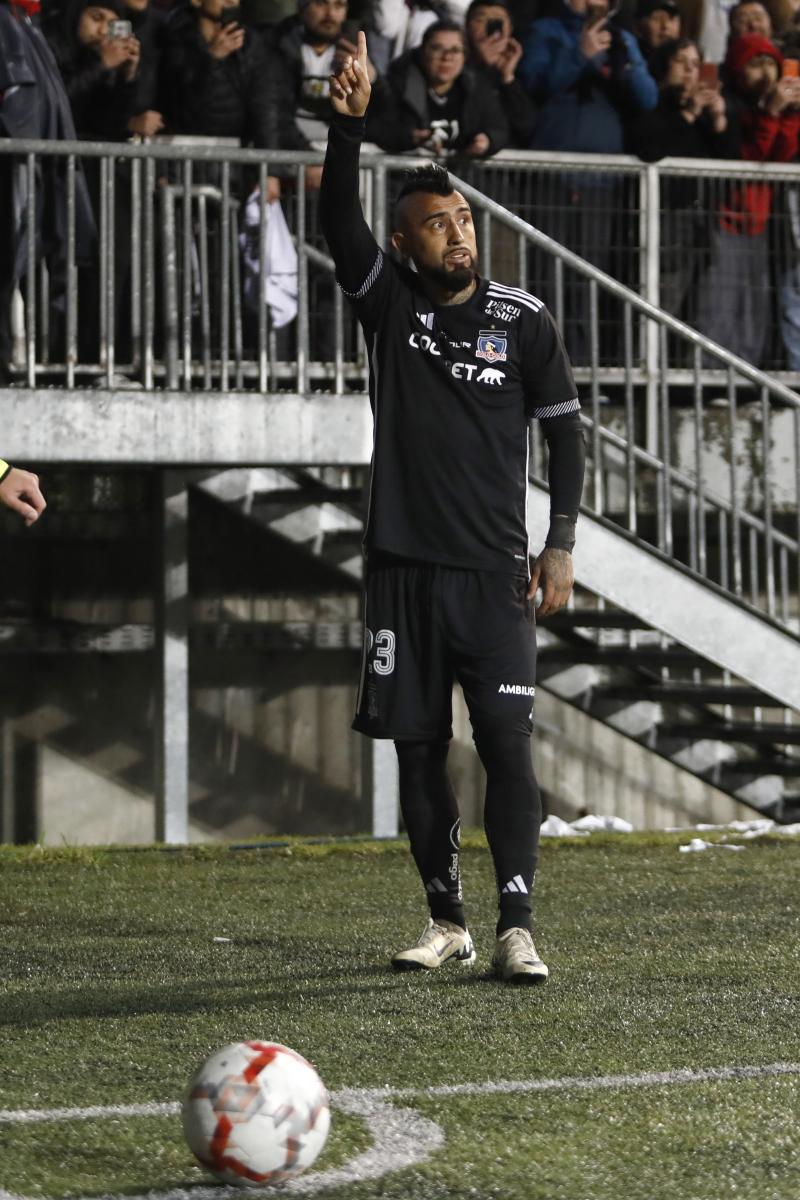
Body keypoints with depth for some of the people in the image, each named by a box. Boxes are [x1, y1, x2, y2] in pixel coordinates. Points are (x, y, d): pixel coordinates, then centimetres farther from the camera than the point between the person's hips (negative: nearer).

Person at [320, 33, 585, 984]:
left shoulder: (524, 322, 2)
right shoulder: (389, 304, 4)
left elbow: (565, 431, 7)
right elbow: (338, 220, -12)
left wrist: (560, 547, -1)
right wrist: (349, 122, -26)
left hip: (494, 573, -2)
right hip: (404, 566, 2)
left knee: (507, 746, -9)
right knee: (417, 748, 5)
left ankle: (516, 930, -10)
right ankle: (447, 922, 16)